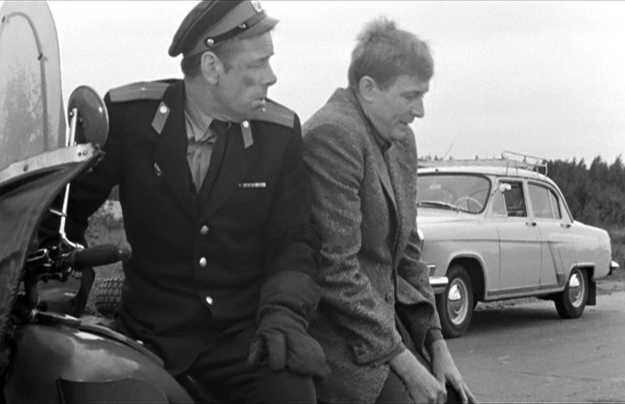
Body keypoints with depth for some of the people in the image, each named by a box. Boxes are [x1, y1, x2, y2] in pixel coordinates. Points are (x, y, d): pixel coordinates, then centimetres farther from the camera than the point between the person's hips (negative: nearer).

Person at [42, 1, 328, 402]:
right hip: (152, 332, 0)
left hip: (246, 334, 0)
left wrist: (283, 313, -18)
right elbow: (66, 206, 8)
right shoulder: (129, 115, -5)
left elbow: (293, 241, -1)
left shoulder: (281, 131, -1)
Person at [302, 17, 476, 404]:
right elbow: (337, 270, -21)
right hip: (338, 337, -8)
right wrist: (405, 364, -16)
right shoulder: (332, 136, -18)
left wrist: (437, 345, 8)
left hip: (387, 316, 8)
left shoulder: (402, 140, 9)